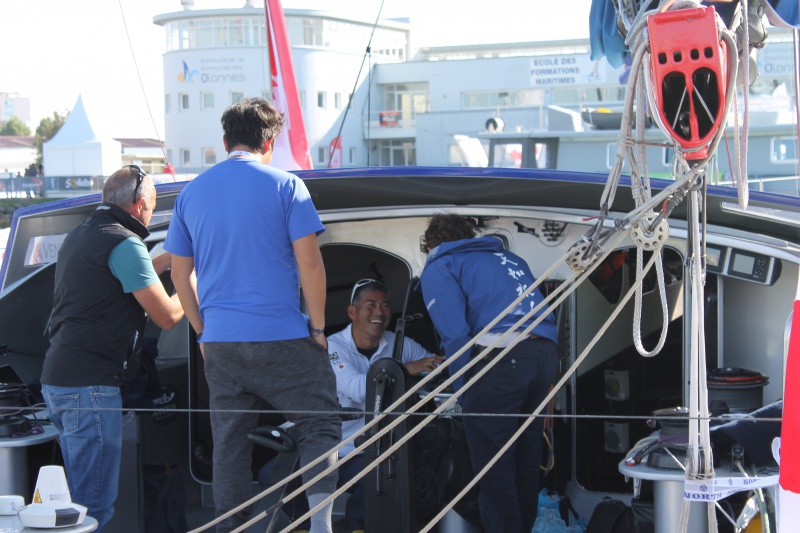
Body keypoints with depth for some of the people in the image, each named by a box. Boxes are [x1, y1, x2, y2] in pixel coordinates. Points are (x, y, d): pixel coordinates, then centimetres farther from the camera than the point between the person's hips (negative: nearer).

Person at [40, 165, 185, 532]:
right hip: (90, 385, -10)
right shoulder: (124, 243, -11)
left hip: (56, 379, 10)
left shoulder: (80, 236, 18)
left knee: (79, 495, 17)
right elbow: (167, 315, -8)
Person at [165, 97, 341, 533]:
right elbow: (309, 261, -8)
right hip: (281, 335, -4)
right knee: (319, 424, 5)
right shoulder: (284, 186, -4)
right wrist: (318, 326, 0)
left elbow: (179, 273, 13)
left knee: (228, 442, 10)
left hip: (218, 342, 4)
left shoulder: (192, 193, 9)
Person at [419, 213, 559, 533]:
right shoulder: (510, 259, 30)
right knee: (526, 463, 17)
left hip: (499, 359, -7)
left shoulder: (439, 268, 9)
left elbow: (455, 335, -5)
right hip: (545, 353, 7)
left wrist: (464, 393, 2)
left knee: (494, 471, 0)